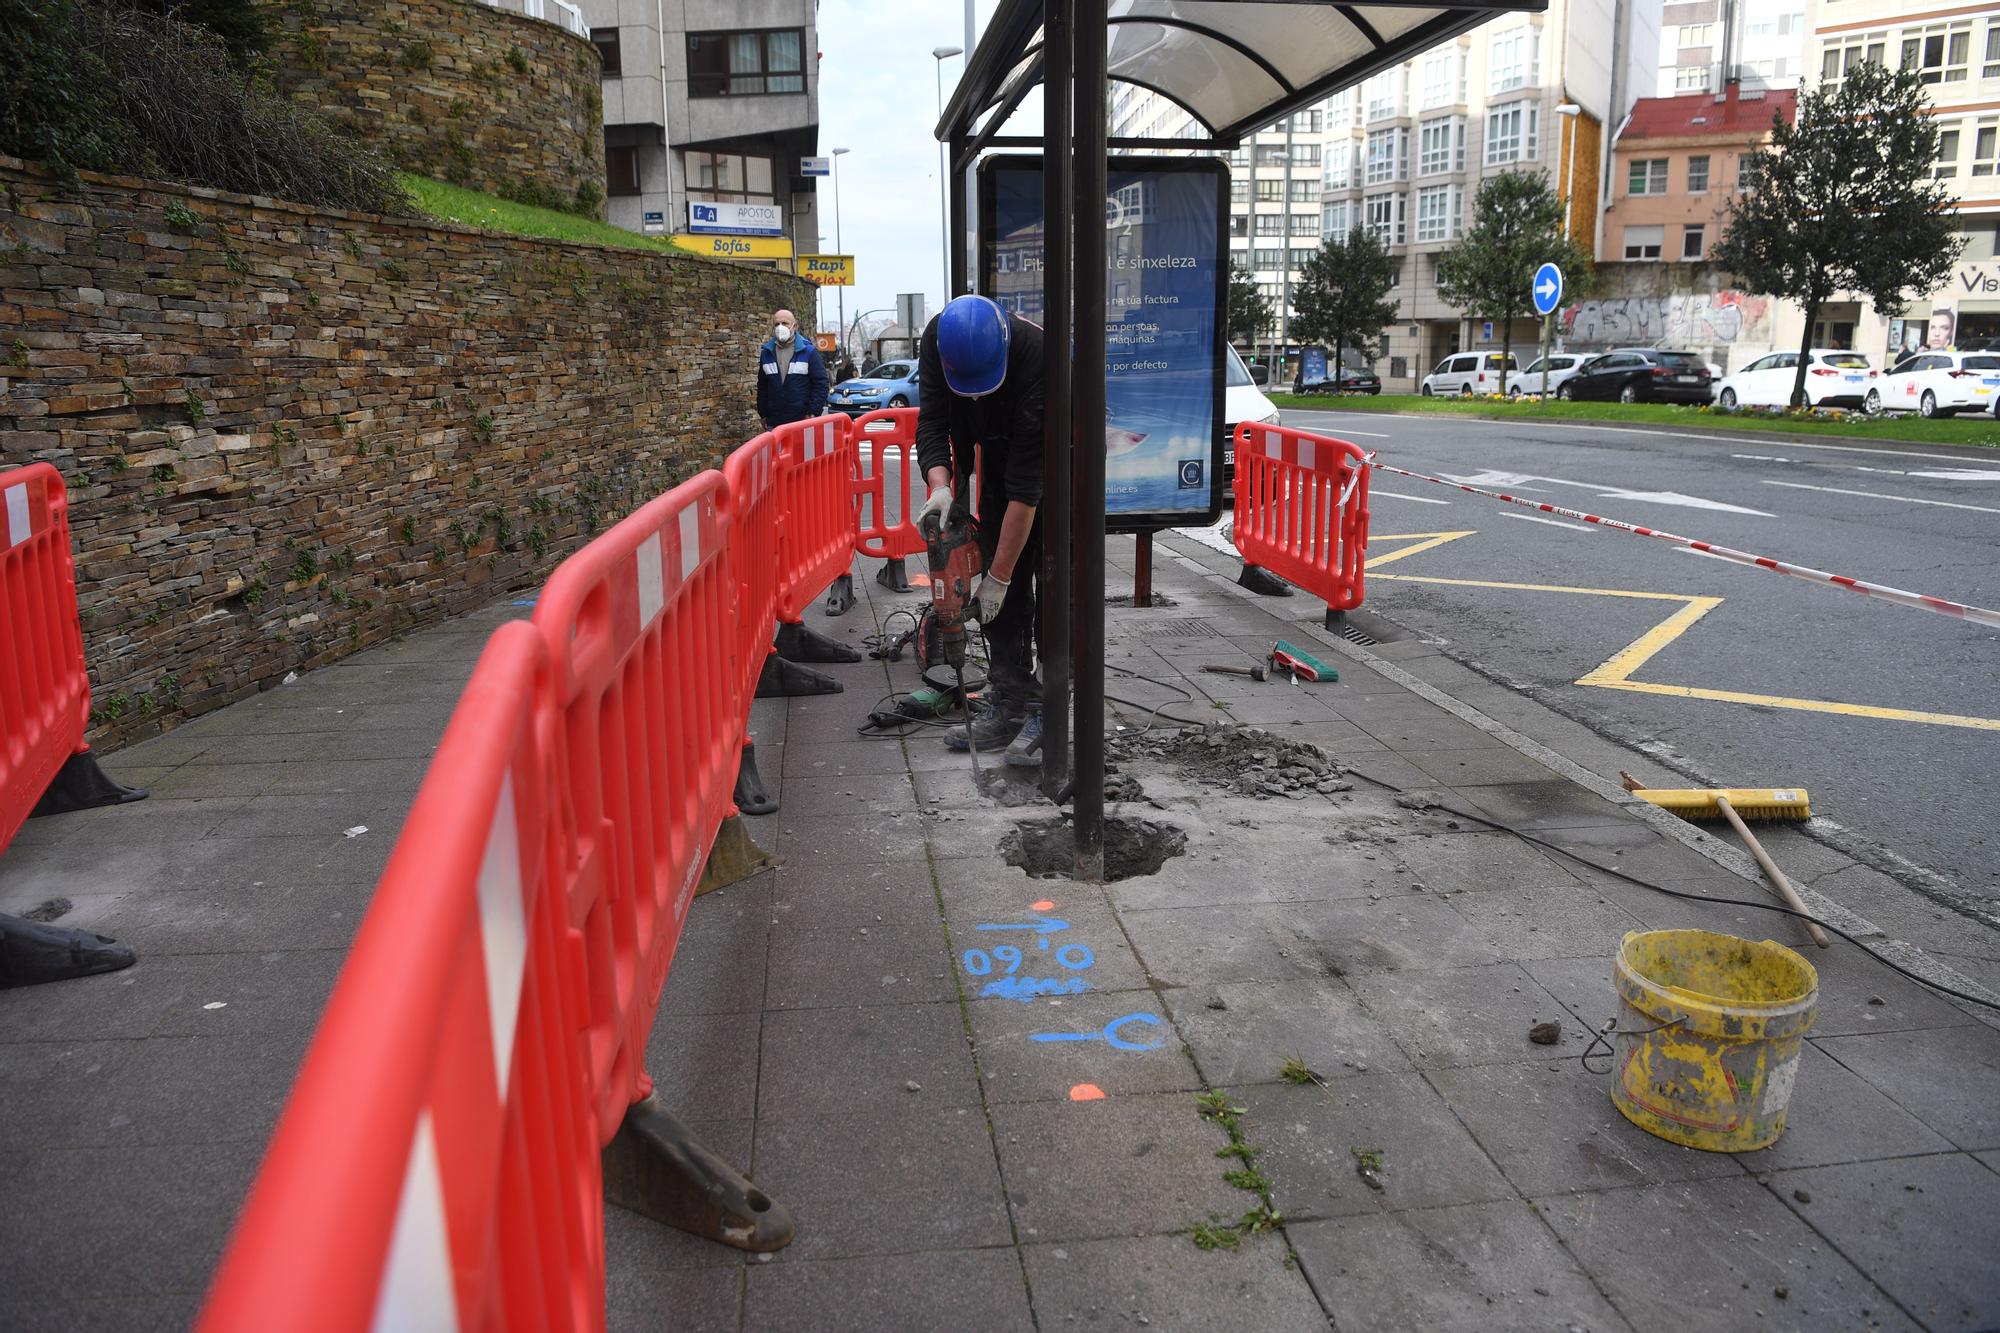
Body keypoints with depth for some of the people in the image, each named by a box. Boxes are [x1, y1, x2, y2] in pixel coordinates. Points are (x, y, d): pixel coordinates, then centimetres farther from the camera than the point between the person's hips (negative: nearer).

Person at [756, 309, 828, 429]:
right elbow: (762, 387, 18)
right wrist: (763, 415, 13)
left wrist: (813, 413, -9)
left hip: (802, 421, -3)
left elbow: (820, 383, -2)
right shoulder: (766, 354, 12)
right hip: (774, 423, 3)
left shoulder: (809, 351, 1)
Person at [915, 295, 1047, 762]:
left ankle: (1047, 714, -8)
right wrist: (940, 485, -37)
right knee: (1006, 589, 2)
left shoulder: (1037, 353, -37)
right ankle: (1008, 706, 7)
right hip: (1000, 459, 5)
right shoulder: (937, 338, -21)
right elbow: (932, 423, -14)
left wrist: (998, 576, -33)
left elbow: (1028, 480, -35)